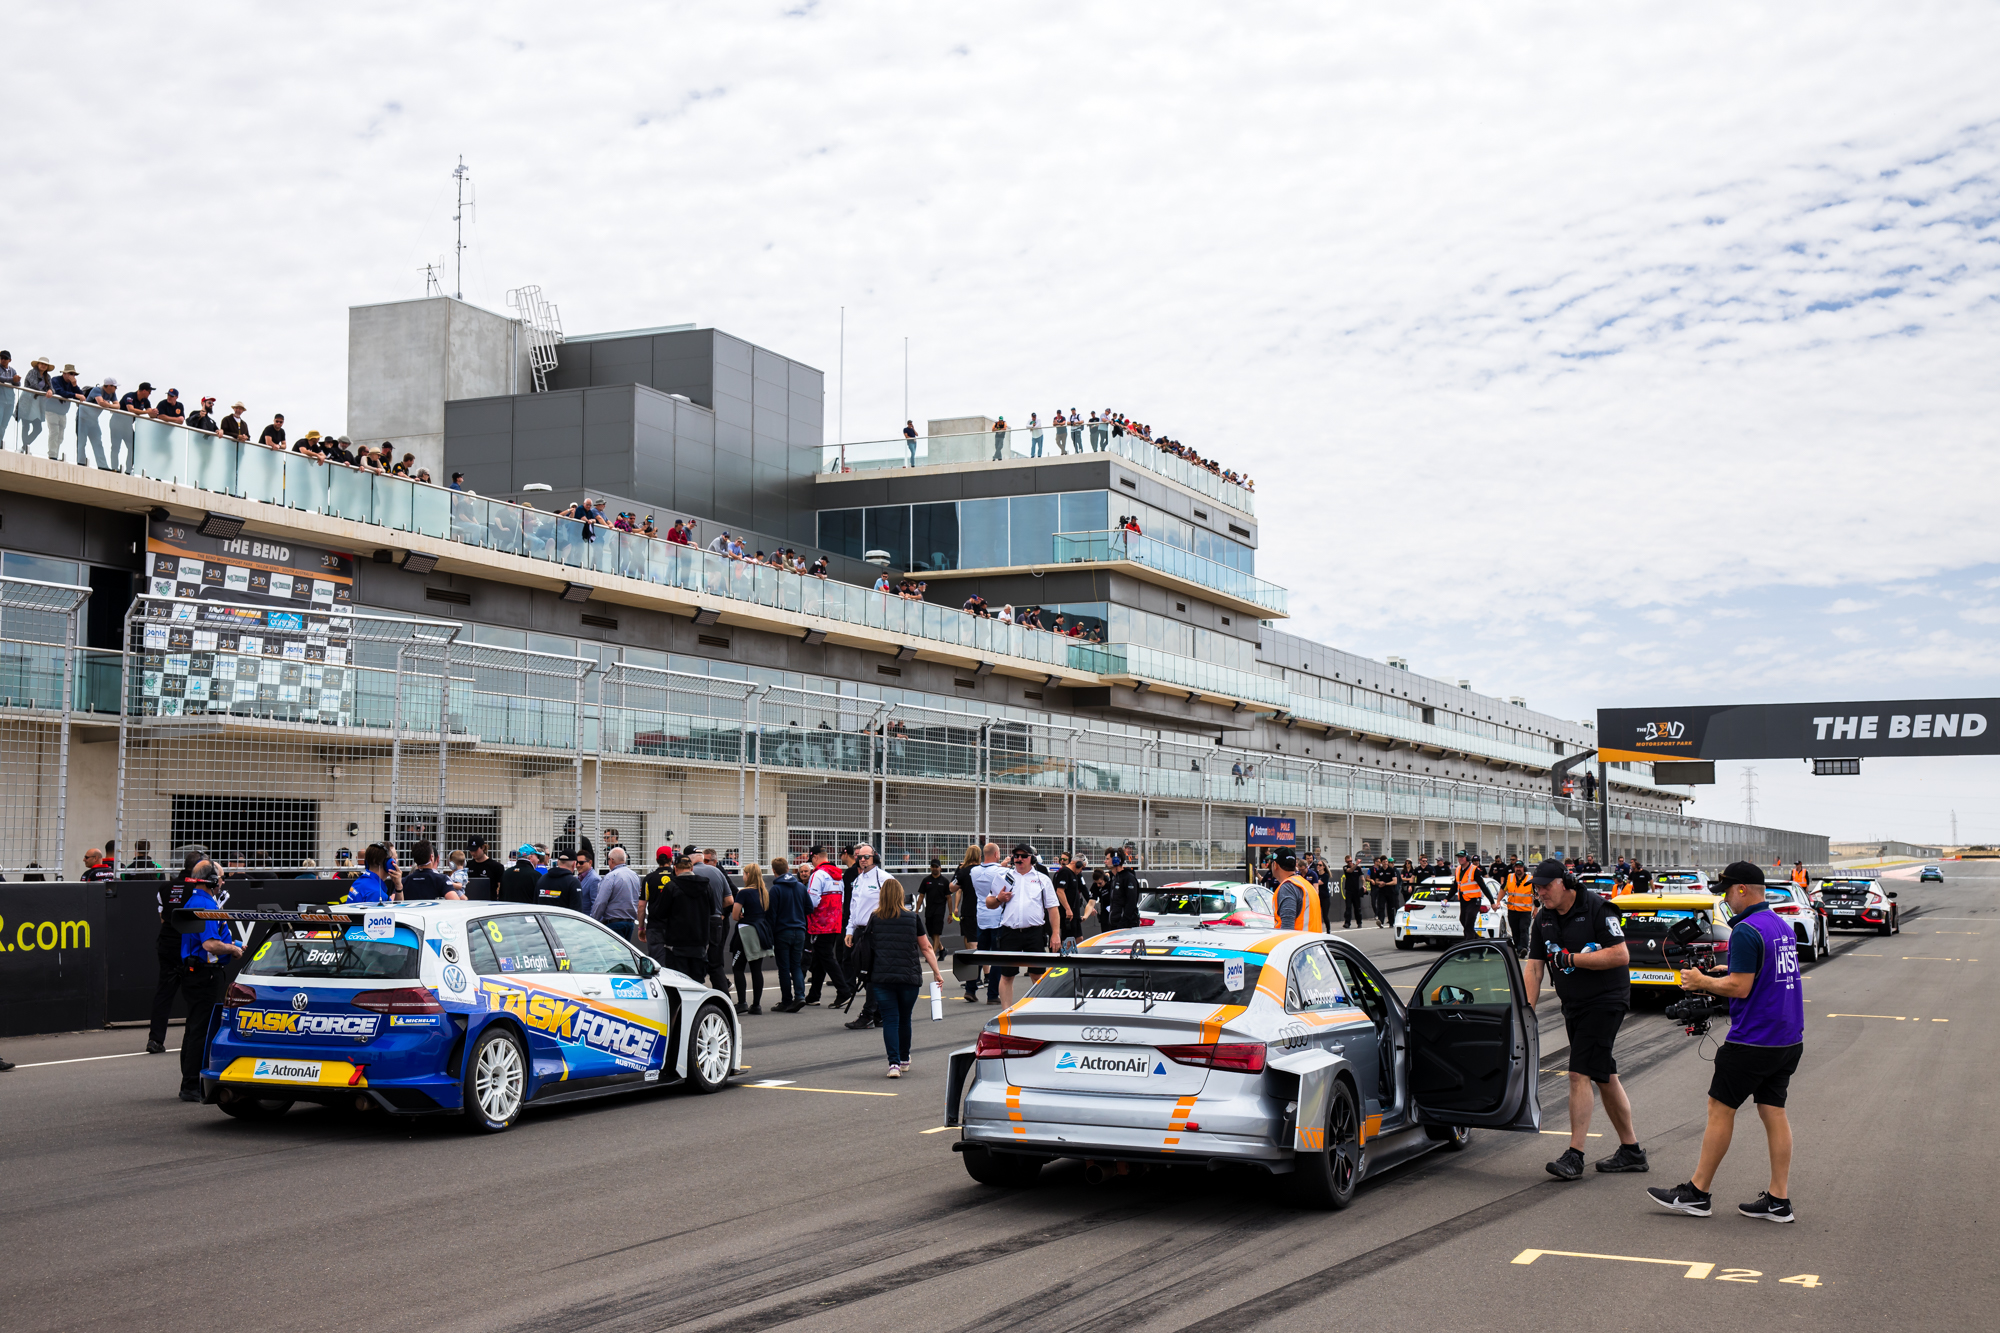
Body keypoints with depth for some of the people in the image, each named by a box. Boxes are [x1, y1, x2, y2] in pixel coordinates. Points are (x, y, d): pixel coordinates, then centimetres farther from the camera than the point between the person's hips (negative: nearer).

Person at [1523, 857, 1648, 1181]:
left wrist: (1572, 958, -20)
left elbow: (1621, 955, -20)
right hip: (1574, 1006, 8)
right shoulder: (1544, 919, 7)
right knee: (1604, 1077, 13)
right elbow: (1533, 967, 6)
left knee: (1580, 1074, -15)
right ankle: (1631, 1151, 22)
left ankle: (1574, 1155, -14)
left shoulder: (1597, 909, -14)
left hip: (1605, 1002, -8)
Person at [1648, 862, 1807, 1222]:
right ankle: (1779, 1200, 10)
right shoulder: (1784, 926, 12)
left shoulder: (1746, 931, -17)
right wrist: (1717, 982, 19)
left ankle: (1696, 1193, 7)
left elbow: (1740, 988, -20)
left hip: (1752, 1040, -9)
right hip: (1789, 1040, 9)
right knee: (1774, 1112, 10)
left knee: (1720, 1109, 1)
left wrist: (1702, 982, -5)